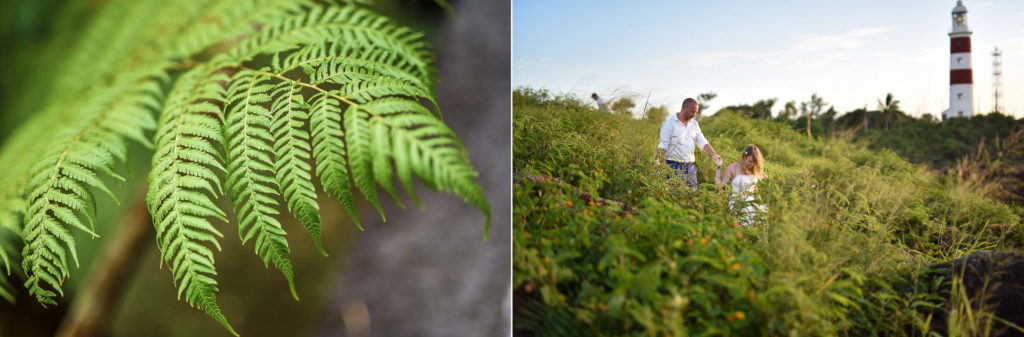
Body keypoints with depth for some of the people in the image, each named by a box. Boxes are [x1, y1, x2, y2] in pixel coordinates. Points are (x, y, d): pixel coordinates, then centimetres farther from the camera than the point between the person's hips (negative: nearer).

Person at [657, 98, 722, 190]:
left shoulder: (694, 124, 12)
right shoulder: (670, 123, -6)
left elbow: (702, 142, 6)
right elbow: (663, 146, -10)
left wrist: (713, 155, -11)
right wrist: (659, 164, -20)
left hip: (690, 166, 6)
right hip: (675, 166, -6)